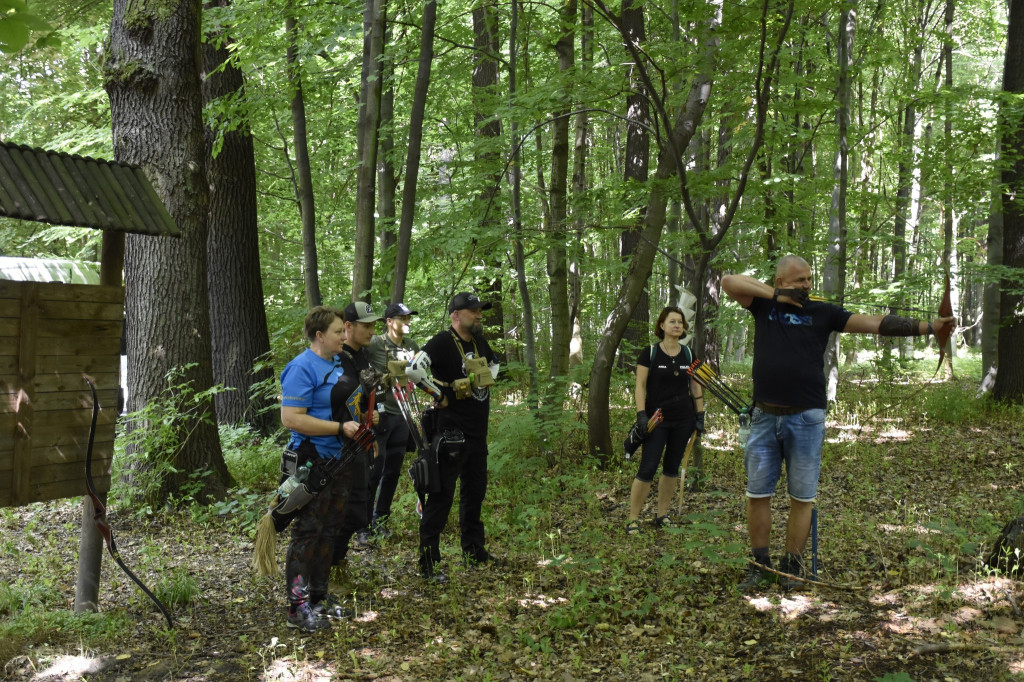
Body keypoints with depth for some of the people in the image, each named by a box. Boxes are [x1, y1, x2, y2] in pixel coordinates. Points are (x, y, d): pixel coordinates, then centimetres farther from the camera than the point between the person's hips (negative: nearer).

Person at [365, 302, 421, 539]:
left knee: (393, 471, 10)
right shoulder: (375, 343, -9)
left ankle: (380, 520, 21)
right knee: (374, 470, -5)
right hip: (379, 413, -6)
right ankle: (363, 522, 5)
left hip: (401, 415, 6)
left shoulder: (412, 346, 10)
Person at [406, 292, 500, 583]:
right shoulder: (442, 342, -16)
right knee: (441, 496, -6)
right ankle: (428, 561, -2)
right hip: (451, 433, -8)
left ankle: (474, 550, 33)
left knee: (475, 492, 18)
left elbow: (494, 363, 32)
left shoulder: (479, 342, 9)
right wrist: (440, 395, -20)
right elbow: (413, 369, -31)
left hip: (478, 433, 9)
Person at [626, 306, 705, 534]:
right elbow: (640, 386, -5)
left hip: (683, 420, 4)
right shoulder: (649, 353, -4)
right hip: (657, 419, -4)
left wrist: (700, 416, 9)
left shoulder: (688, 354, 8)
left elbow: (696, 387, 13)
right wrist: (641, 414, -14)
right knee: (647, 469, -8)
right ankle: (633, 519, -1)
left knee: (672, 468, 9)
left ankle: (662, 515, 20)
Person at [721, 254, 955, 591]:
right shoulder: (764, 305, 6)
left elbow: (874, 323, 1)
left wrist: (927, 326, -6)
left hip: (806, 419, 0)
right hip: (765, 417, 1)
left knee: (802, 497, 5)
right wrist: (776, 294, -10)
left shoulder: (822, 312, 5)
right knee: (757, 493, 5)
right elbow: (729, 282, -5)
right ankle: (760, 564, 18)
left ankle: (792, 565, 18)